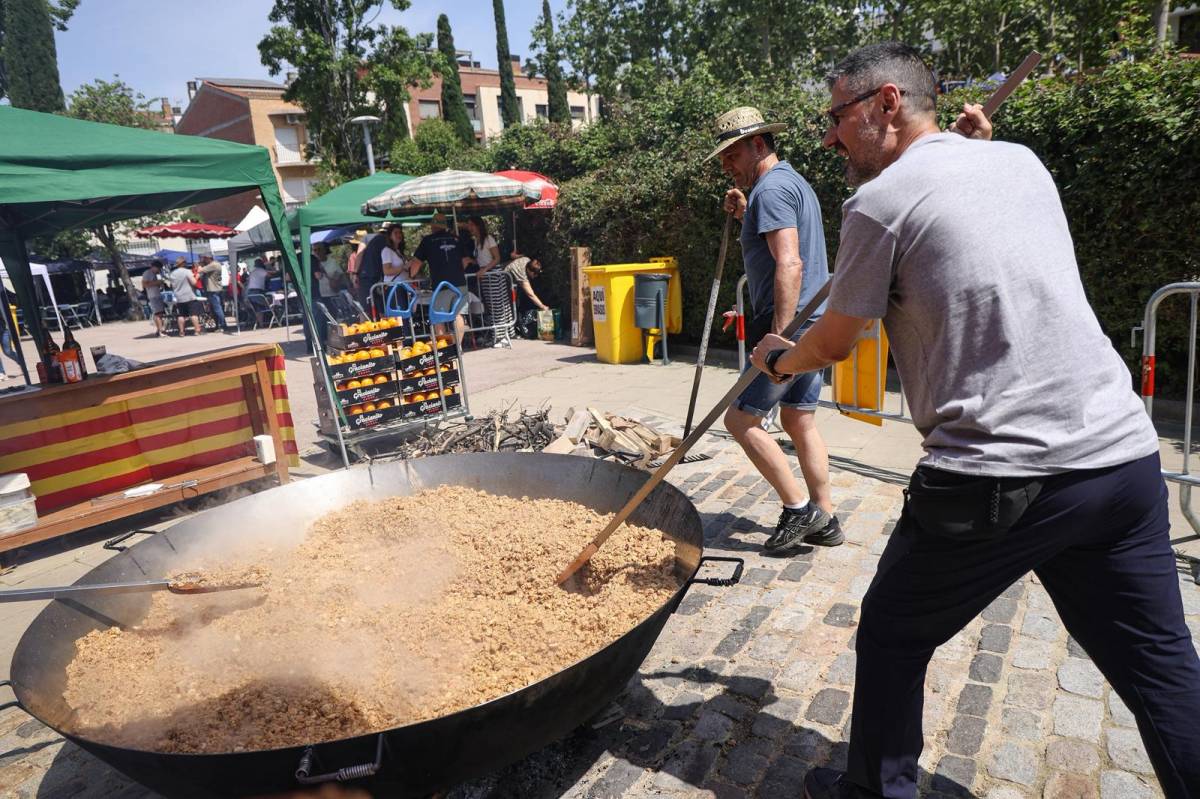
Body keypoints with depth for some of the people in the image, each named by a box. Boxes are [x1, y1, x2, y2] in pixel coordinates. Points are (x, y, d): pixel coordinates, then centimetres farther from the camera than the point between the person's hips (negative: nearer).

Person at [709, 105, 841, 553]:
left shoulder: (771, 189, -13)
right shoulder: (794, 182, 20)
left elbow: (789, 265, -24)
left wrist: (778, 335, -29)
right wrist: (746, 217, 18)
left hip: (790, 324, -10)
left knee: (741, 419, -3)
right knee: (800, 422, 14)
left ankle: (798, 509, 4)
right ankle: (824, 520, 20)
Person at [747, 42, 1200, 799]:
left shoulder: (879, 200, -5)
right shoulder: (1023, 161, 14)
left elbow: (833, 343, 6)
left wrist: (778, 358, 26)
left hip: (1000, 479, -6)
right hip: (1126, 452, 7)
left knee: (892, 634, 15)